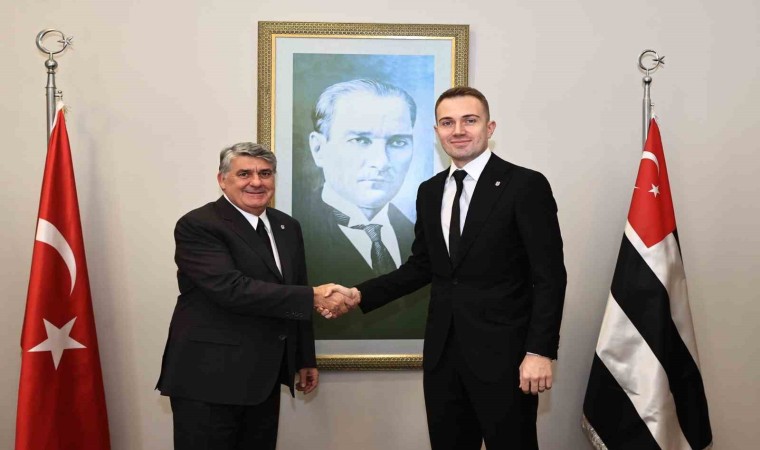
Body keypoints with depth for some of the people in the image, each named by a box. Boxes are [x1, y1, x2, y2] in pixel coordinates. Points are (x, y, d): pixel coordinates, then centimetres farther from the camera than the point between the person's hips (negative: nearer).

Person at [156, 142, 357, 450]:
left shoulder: (287, 227, 10)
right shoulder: (197, 226, -12)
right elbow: (232, 288, -25)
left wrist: (305, 359, 17)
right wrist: (314, 297, -27)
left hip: (265, 375, 7)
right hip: (210, 377, -6)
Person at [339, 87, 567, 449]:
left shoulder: (526, 186, -8)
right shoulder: (429, 191, 10)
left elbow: (549, 276, -10)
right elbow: (421, 266, 12)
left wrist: (540, 351, -16)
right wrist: (360, 294, 2)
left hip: (503, 353, -5)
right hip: (442, 352, 6)